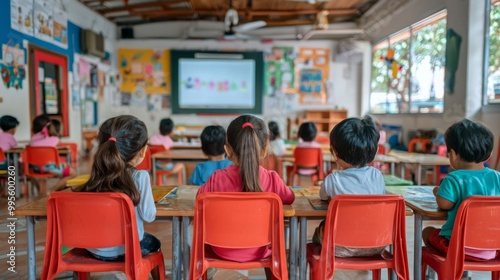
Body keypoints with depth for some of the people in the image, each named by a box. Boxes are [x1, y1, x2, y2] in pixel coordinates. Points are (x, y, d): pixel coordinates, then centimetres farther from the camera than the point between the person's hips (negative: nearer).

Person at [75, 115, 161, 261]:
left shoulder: (97, 174, -6)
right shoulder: (140, 177, -18)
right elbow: (148, 215, -16)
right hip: (126, 249, -4)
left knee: (148, 239, 33)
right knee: (154, 242, 31)